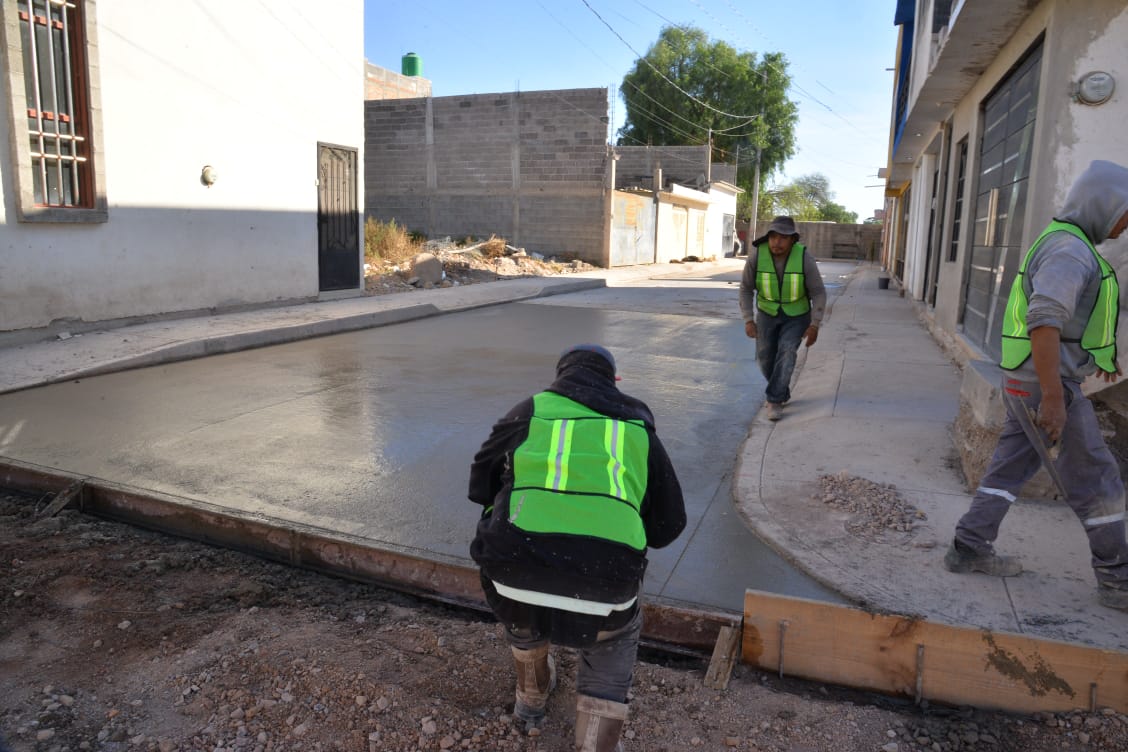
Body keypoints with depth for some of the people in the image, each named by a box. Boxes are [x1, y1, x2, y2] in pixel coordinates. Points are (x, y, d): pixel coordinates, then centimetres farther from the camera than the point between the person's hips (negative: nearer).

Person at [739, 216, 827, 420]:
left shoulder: (804, 258, -25)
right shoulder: (757, 255, -22)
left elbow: (818, 292, -17)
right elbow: (746, 289, -11)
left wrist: (815, 325, -23)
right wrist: (748, 320, -18)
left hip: (797, 315, -2)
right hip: (768, 312, 2)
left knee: (786, 352, -23)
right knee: (765, 358, 5)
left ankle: (774, 401, -14)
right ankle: (782, 392, 33)